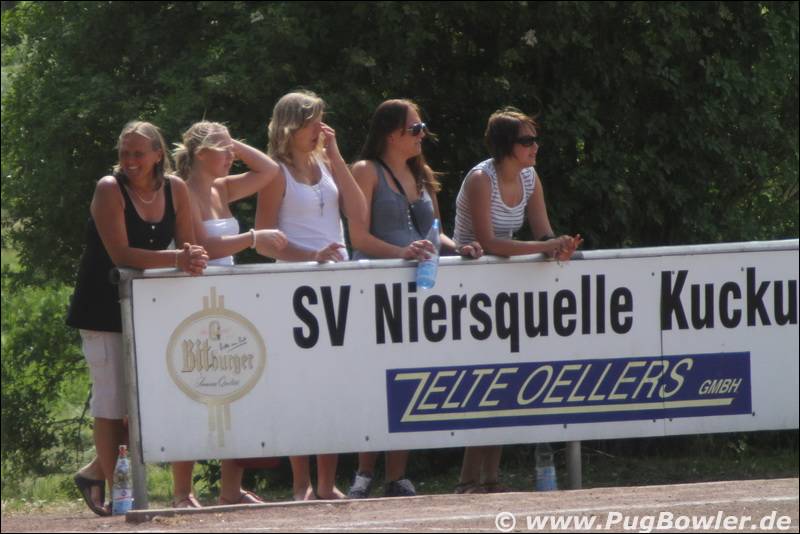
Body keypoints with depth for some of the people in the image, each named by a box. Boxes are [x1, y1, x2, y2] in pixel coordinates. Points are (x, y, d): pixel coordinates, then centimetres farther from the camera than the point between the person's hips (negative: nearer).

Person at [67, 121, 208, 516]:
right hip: (104, 308, -6)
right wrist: (176, 259, -31)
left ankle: (96, 472, 22)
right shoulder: (110, 189, -14)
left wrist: (193, 260, -21)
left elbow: (188, 247, 3)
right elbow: (120, 255, -22)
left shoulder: (175, 189, 1)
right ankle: (113, 491, 0)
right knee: (113, 399, -7)